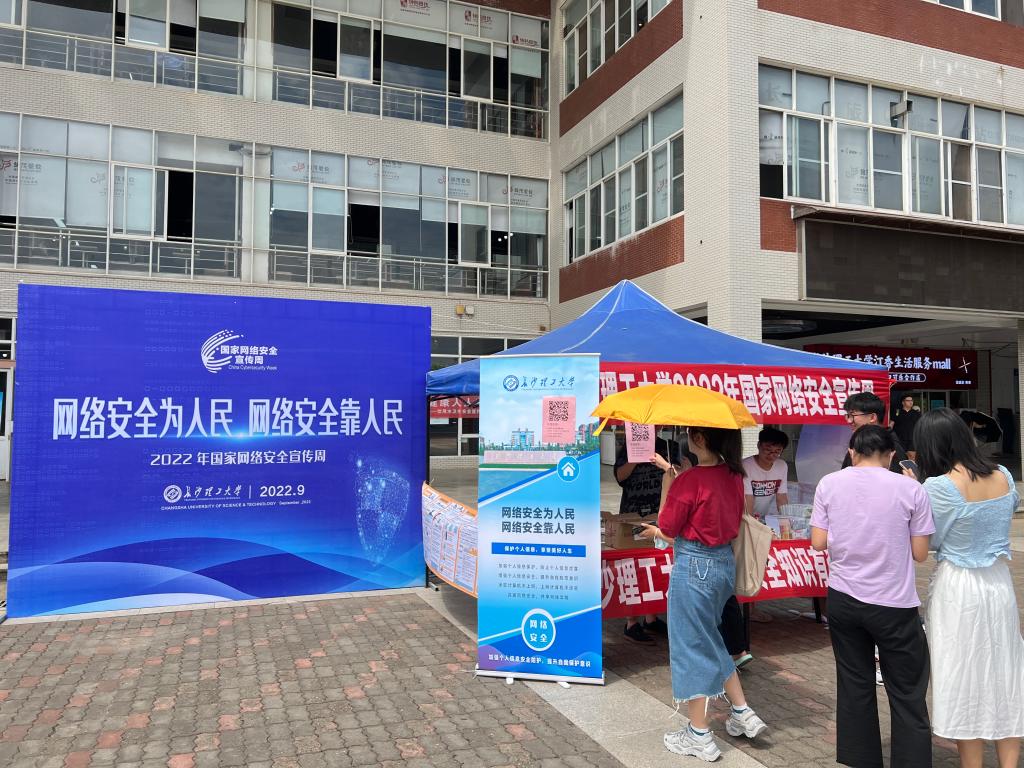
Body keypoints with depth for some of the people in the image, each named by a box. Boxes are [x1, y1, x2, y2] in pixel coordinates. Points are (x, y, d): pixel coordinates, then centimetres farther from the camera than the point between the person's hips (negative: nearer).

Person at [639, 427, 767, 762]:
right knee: (709, 640, 26)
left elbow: (668, 530, -13)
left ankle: (700, 737, 19)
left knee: (691, 646, 7)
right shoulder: (734, 474, 1)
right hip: (725, 562, 8)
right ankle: (743, 713, 31)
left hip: (694, 567, -8)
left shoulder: (689, 481, -22)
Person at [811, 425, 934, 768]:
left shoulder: (829, 484, -3)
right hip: (895, 604, -2)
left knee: (854, 686, 14)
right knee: (907, 695, 9)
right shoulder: (911, 489, -8)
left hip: (843, 600, 3)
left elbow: (818, 543, -1)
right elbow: (920, 553, -3)